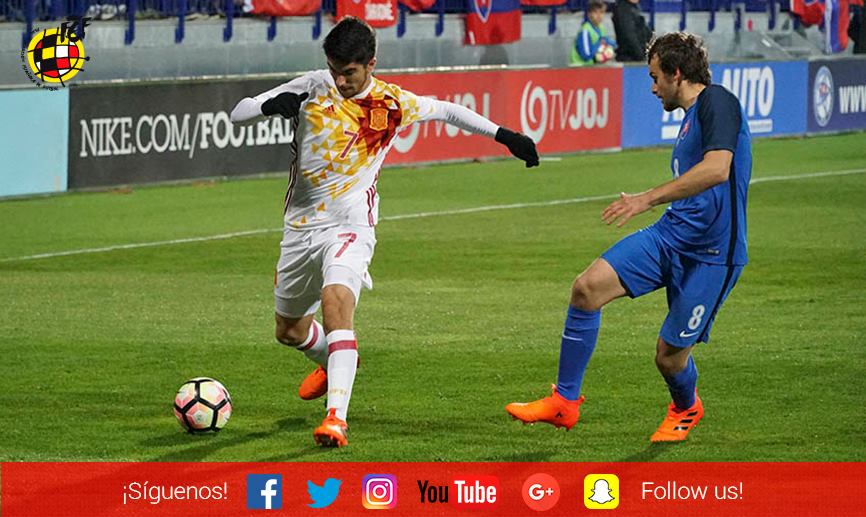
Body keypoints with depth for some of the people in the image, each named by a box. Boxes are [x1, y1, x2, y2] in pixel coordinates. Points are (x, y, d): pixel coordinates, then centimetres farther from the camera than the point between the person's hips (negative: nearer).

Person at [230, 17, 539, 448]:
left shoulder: (393, 104, -6)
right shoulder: (312, 88, -4)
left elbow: (445, 110, 14)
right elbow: (238, 114, -2)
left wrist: (503, 135, 13)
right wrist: (270, 105, -24)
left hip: (350, 227, -4)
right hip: (300, 227, 4)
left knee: (335, 301, -32)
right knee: (289, 330, 17)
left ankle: (336, 416, -41)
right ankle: (330, 363, 53)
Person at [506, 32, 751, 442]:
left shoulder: (717, 102, -13)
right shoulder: (690, 117, 18)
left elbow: (717, 169, -29)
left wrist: (648, 199, -29)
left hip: (712, 252, -8)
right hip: (669, 235, 8)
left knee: (670, 356, -1)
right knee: (588, 287, -13)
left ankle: (686, 409, 36)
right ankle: (564, 402, -5)